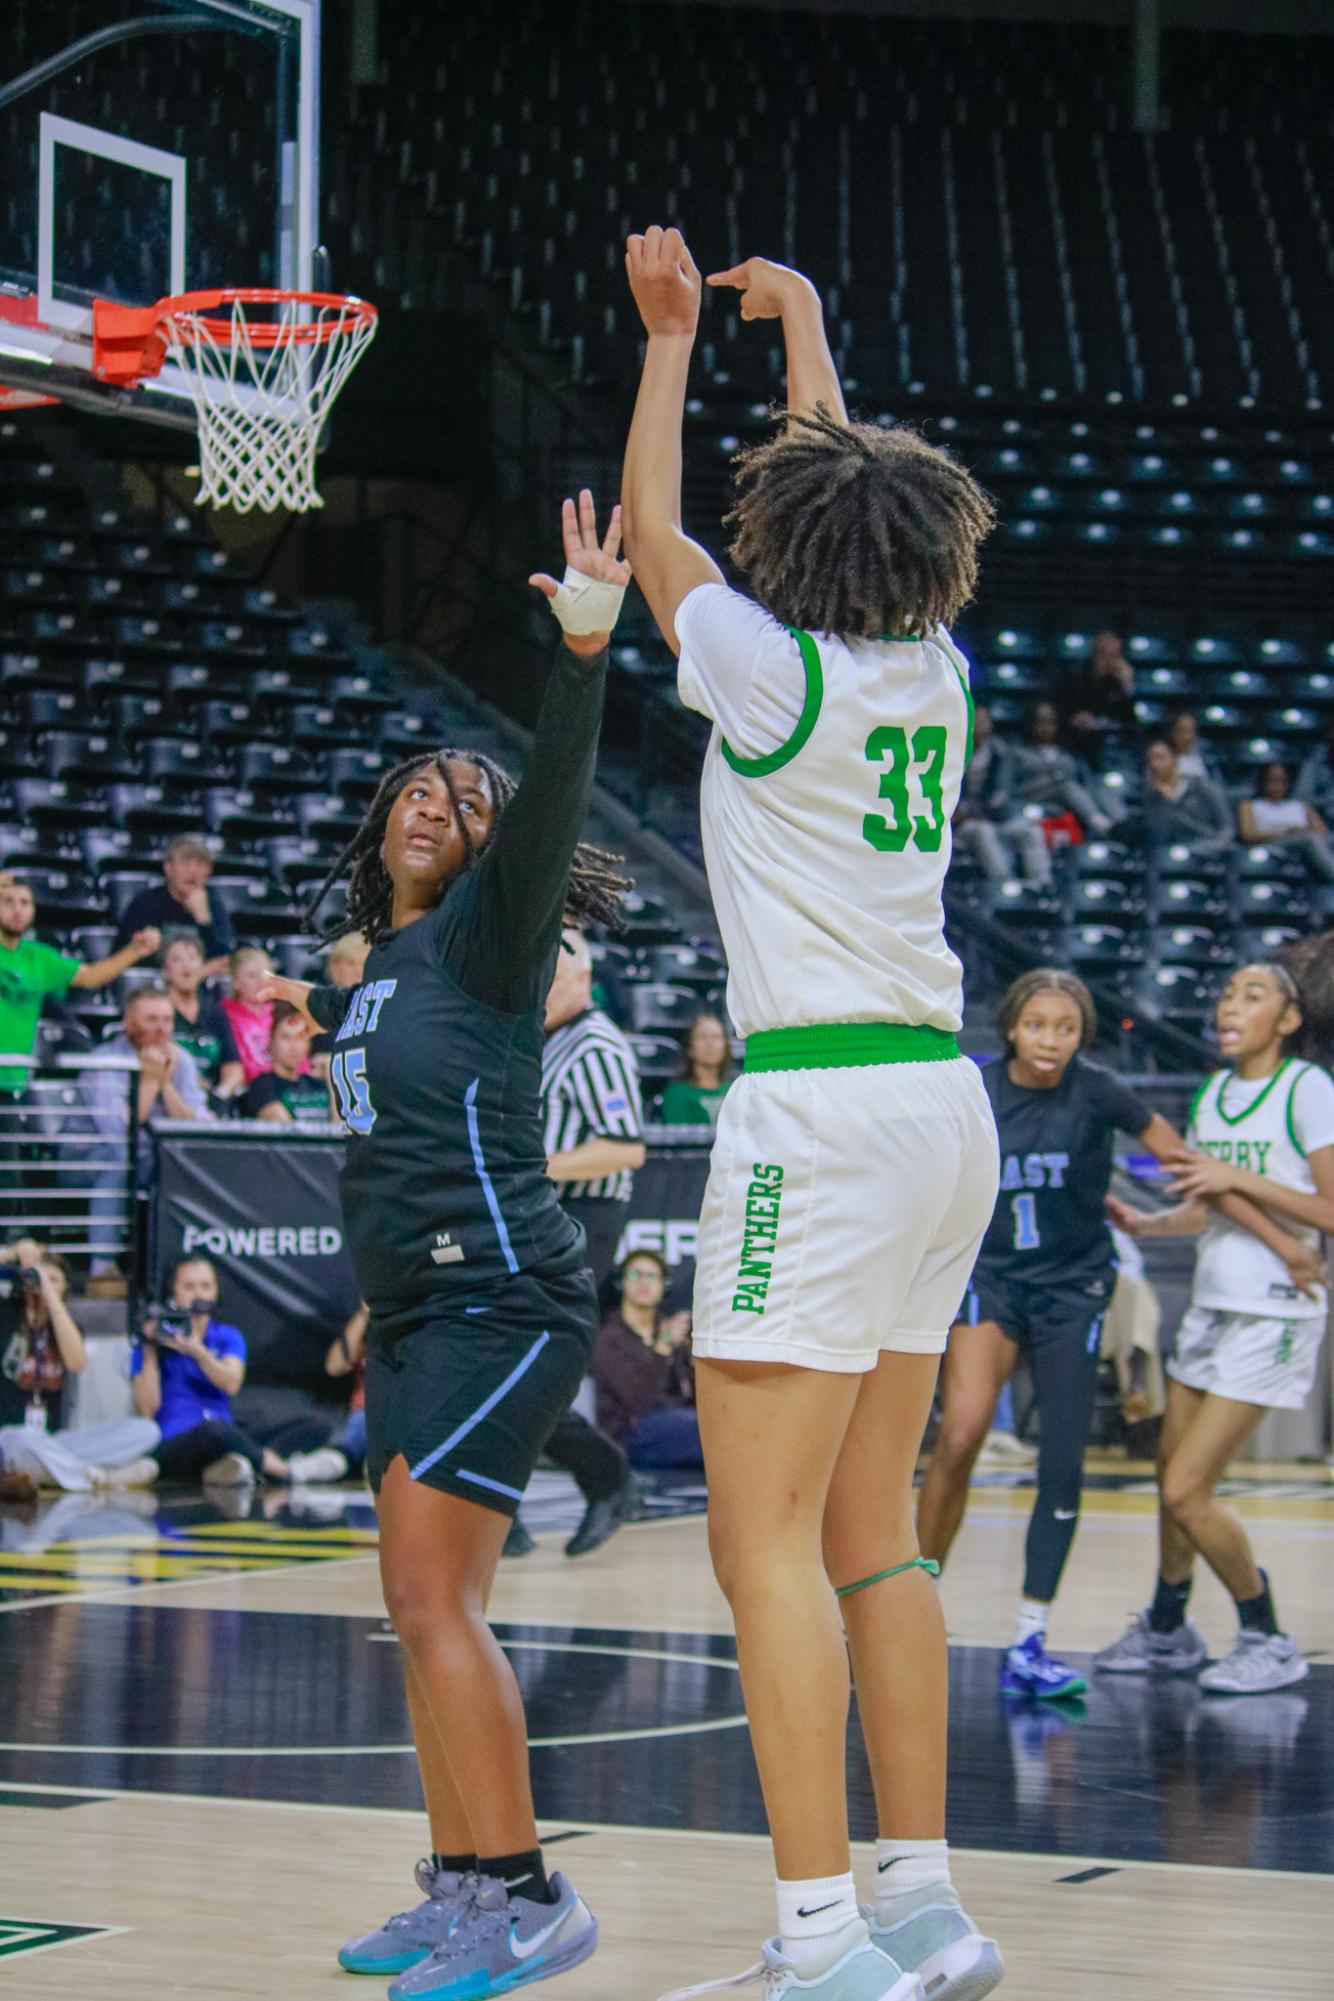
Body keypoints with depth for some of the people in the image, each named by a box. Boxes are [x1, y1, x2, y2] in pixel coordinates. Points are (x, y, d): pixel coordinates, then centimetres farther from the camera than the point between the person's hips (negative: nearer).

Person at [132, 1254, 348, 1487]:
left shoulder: (227, 1336, 14)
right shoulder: (156, 1339, 4)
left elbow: (231, 1384, -9)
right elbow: (146, 1411, -8)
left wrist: (197, 1351, -24)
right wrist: (150, 1354, -12)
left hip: (227, 1442, 6)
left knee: (318, 1425, -14)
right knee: (214, 1429, -42)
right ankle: (285, 1468, -25)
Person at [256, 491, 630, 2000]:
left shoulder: (482, 932, -6)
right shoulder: (383, 964, 15)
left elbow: (551, 809, -24)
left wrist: (583, 656, -36)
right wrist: (324, 1012, 48)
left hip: (502, 1297, -9)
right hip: (417, 1310, 9)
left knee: (431, 1596, -15)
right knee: (422, 1608, 10)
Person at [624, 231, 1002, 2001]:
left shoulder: (777, 674, -9)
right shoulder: (935, 671, 9)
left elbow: (651, 524, 8)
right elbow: (854, 498, 27)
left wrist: (673, 332, 21)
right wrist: (802, 330, 41)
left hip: (824, 1110, -8)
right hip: (946, 1108, 8)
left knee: (766, 1536, -8)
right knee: (869, 1531, 13)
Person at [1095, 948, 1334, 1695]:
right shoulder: (1213, 1093, 11)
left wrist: (1239, 1178, -20)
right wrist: (1143, 1223, 1)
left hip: (1274, 1312, -7)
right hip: (1212, 1300, 7)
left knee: (1188, 1489, -11)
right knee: (1172, 1477, 13)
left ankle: (1269, 1642, 4)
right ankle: (1168, 1631, 31)